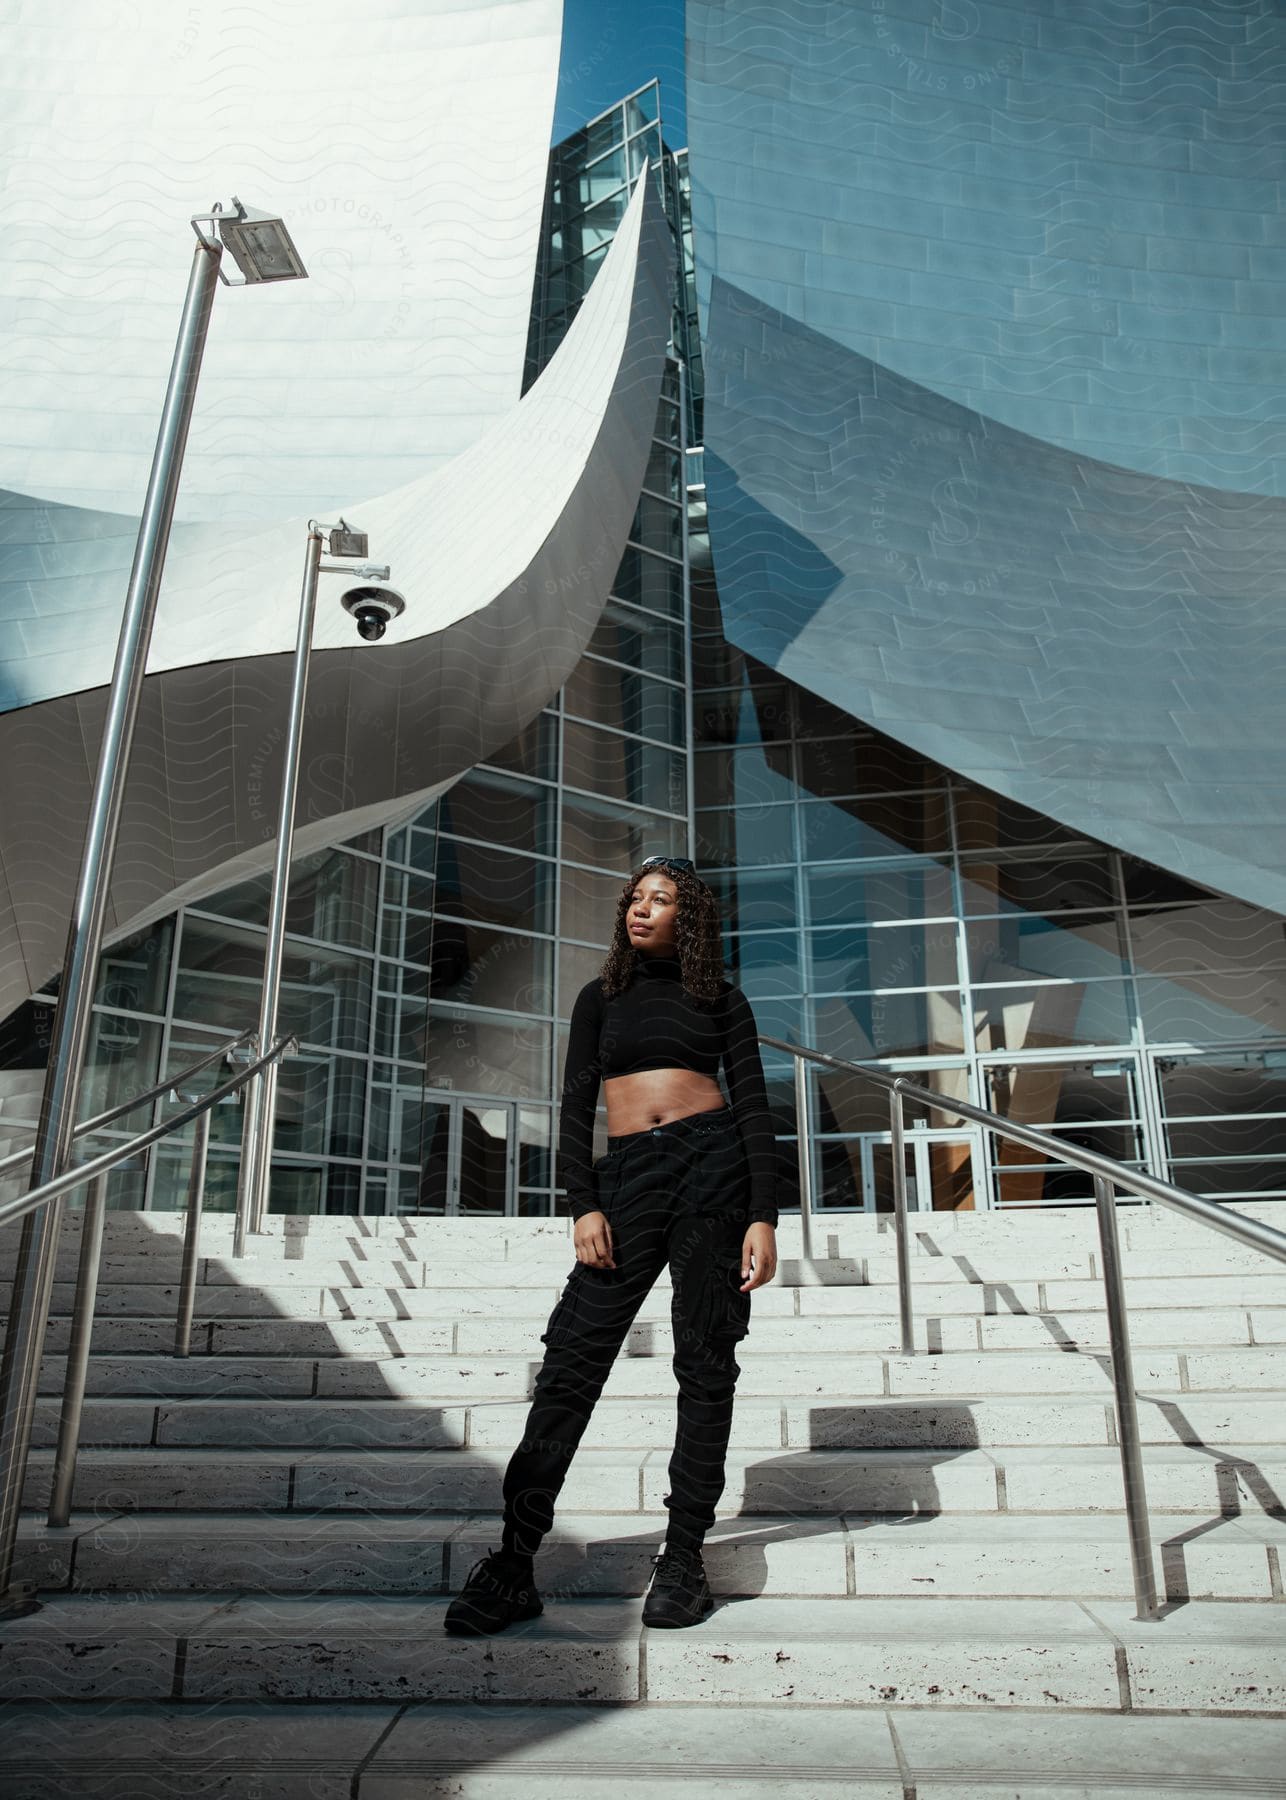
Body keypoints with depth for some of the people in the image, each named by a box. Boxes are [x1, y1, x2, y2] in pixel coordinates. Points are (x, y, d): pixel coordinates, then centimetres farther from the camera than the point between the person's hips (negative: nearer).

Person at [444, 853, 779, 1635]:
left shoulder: (721, 999, 11)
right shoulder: (602, 998, 15)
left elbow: (754, 1107, 5)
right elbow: (575, 1109, 9)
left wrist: (763, 1217, -5)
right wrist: (585, 1206, -4)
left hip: (713, 1165, -1)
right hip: (626, 1176, 1)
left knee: (706, 1364, 1)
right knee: (572, 1360, -5)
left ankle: (684, 1559, 11)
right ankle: (514, 1563, 0)